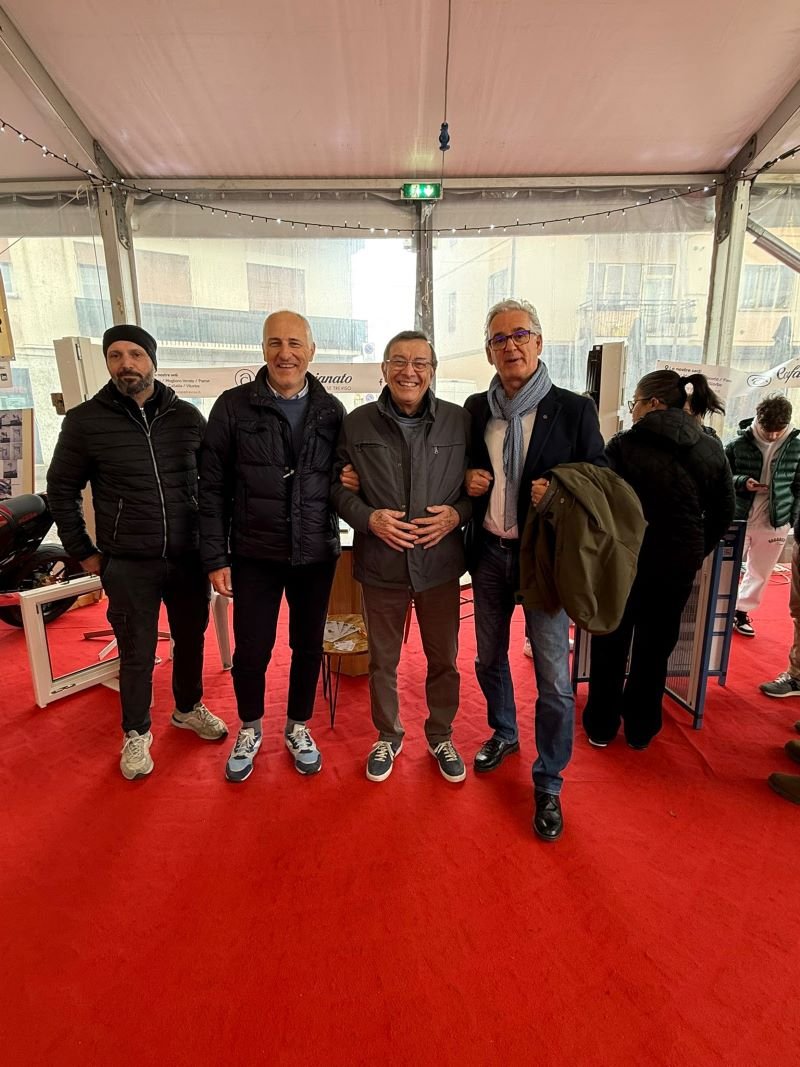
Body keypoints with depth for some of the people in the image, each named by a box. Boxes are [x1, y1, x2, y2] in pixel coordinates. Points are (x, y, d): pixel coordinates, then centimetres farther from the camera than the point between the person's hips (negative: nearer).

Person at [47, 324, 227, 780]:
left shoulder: (188, 416, 0)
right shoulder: (85, 420, -5)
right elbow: (62, 490, 4)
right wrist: (84, 553, 3)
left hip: (190, 557, 2)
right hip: (127, 564, -2)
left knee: (191, 639, 17)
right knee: (137, 654, 9)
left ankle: (189, 708, 42)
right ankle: (136, 734, 32)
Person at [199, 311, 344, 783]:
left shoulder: (331, 410, 0)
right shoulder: (233, 406, -5)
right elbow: (213, 488, -3)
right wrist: (215, 557, -5)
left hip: (316, 554, 2)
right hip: (254, 555, -1)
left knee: (309, 646, 14)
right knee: (251, 651, 9)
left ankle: (298, 727, 38)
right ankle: (250, 730, 37)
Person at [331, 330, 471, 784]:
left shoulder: (460, 421, -3)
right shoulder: (358, 423, -3)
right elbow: (335, 483, 4)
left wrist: (457, 514, -14)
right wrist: (368, 517, -13)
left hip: (440, 563, 1)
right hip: (381, 564, 0)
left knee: (444, 659, 17)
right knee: (382, 661, 16)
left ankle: (441, 736, 42)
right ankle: (388, 737, 41)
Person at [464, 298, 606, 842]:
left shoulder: (574, 409, -6)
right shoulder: (476, 408, 5)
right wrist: (468, 481, -6)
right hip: (489, 553, 4)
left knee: (554, 678, 0)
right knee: (489, 658, 19)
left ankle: (549, 784, 22)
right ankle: (504, 733, 46)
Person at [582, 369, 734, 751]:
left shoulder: (623, 445, -13)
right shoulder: (711, 450, 0)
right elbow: (724, 512, 6)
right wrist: (695, 552, 15)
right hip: (678, 563, 3)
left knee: (611, 644, 14)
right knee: (655, 648, 18)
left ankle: (601, 727, 26)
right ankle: (640, 729, 31)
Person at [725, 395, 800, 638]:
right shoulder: (738, 444, -9)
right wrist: (742, 482, -20)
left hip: (775, 523, 2)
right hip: (737, 519, -2)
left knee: (759, 573, 13)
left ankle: (742, 612, 30)